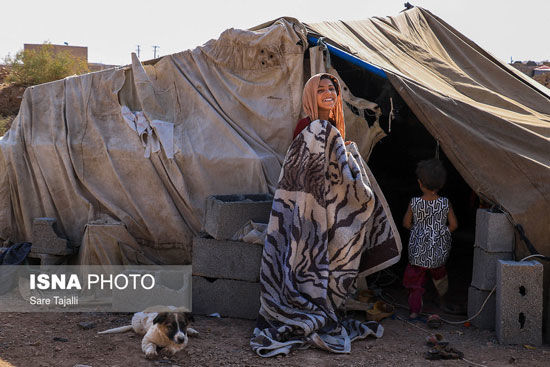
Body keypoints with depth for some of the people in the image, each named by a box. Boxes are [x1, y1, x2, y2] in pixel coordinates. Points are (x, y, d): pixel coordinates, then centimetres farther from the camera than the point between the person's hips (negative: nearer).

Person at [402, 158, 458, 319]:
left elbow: (406, 223, -2)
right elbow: (453, 225, -4)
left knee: (415, 277, 7)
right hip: (439, 248, 2)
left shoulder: (414, 203, -13)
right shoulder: (445, 203, -11)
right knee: (439, 273, 28)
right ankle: (442, 300, 49)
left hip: (418, 247, -2)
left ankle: (414, 310, -3)